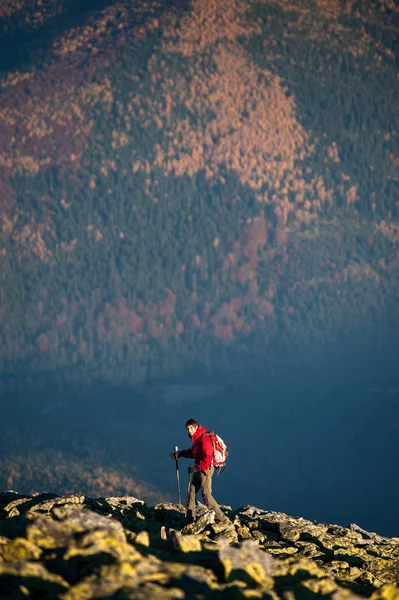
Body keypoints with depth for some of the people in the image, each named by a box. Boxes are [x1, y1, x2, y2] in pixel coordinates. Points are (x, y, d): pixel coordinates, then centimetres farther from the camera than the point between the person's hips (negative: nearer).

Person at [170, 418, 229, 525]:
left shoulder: (204, 439, -21)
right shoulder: (196, 438, 9)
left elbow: (208, 458, -25)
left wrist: (197, 467, -23)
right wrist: (180, 454, 17)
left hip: (206, 469, -10)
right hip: (198, 469, 10)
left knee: (206, 496, -9)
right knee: (191, 492, 13)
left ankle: (222, 519, -3)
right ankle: (190, 520, 21)